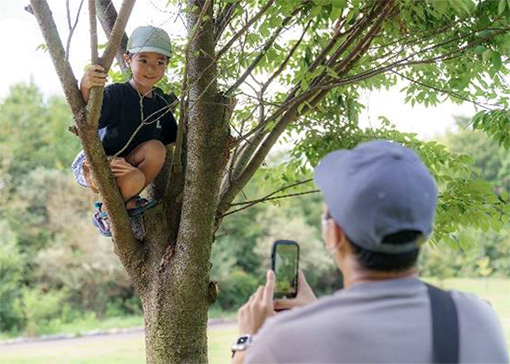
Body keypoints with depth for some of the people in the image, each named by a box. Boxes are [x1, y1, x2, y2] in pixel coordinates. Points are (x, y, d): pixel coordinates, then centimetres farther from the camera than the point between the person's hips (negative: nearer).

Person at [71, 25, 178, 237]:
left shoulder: (161, 104, 2)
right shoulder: (116, 94, -18)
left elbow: (176, 139, 15)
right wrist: (85, 88, -51)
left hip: (123, 165, 6)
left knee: (156, 149, -23)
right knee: (134, 179, -35)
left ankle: (126, 203, -5)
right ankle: (105, 212, -3)